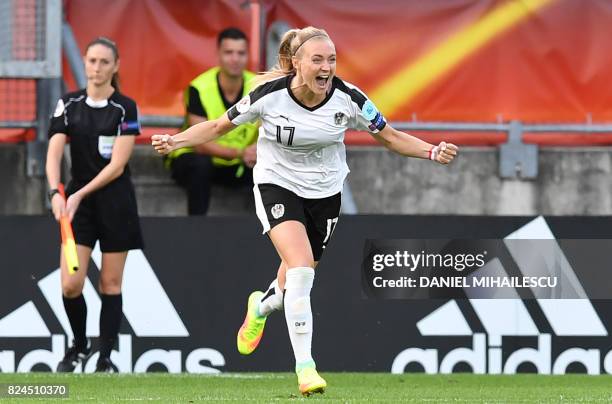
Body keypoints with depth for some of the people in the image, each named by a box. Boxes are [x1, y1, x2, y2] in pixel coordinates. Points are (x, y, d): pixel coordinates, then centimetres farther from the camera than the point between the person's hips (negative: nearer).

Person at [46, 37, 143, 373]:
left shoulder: (125, 108, -5)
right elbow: (54, 153, -6)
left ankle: (105, 358, 10)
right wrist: (56, 192, -23)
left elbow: (117, 164, -11)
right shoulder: (68, 105, 2)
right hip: (77, 201, 2)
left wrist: (81, 194, -19)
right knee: (70, 284, -7)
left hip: (115, 202, -2)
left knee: (110, 283, 3)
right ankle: (79, 345, 17)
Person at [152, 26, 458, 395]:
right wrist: (175, 141, -20)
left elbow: (390, 137, -2)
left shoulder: (348, 99, -15)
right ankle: (304, 365, -21)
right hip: (277, 186, -3)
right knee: (301, 267, -25)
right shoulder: (270, 95, -19)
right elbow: (219, 126, -6)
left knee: (295, 282, 12)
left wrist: (432, 152, -17)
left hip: (325, 192, 3)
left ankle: (261, 306, 51)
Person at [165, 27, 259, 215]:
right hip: (195, 159, -4)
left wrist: (261, 149, -36)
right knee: (200, 163, -37)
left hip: (237, 166, 4)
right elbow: (200, 143, -25)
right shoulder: (199, 89, -21)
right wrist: (239, 153, -38)